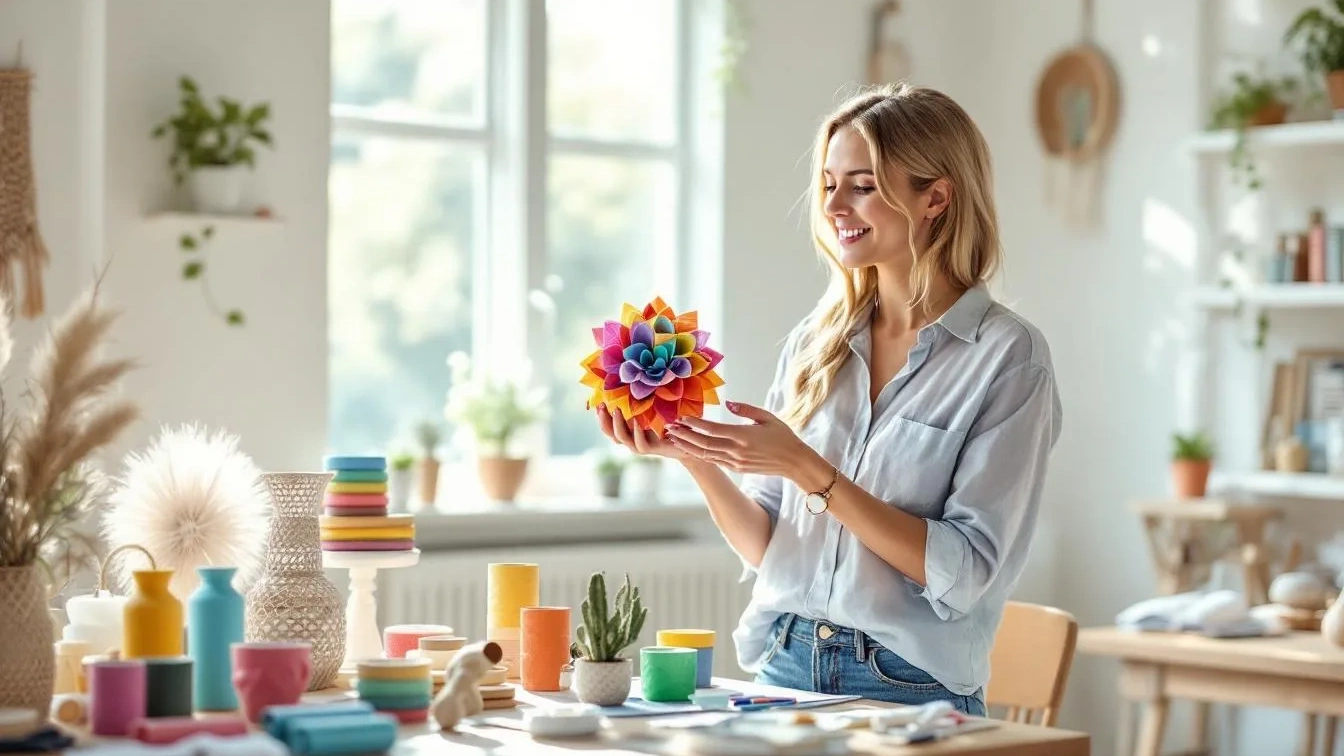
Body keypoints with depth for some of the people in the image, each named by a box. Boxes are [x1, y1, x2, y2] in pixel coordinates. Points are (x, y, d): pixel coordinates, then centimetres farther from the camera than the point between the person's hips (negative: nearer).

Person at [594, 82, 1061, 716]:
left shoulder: (1008, 355, -8)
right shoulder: (815, 342, 6)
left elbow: (964, 571, -14)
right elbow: (766, 546, 7)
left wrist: (806, 469, -19)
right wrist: (696, 457, -9)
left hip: (909, 690, -3)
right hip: (785, 671, 4)